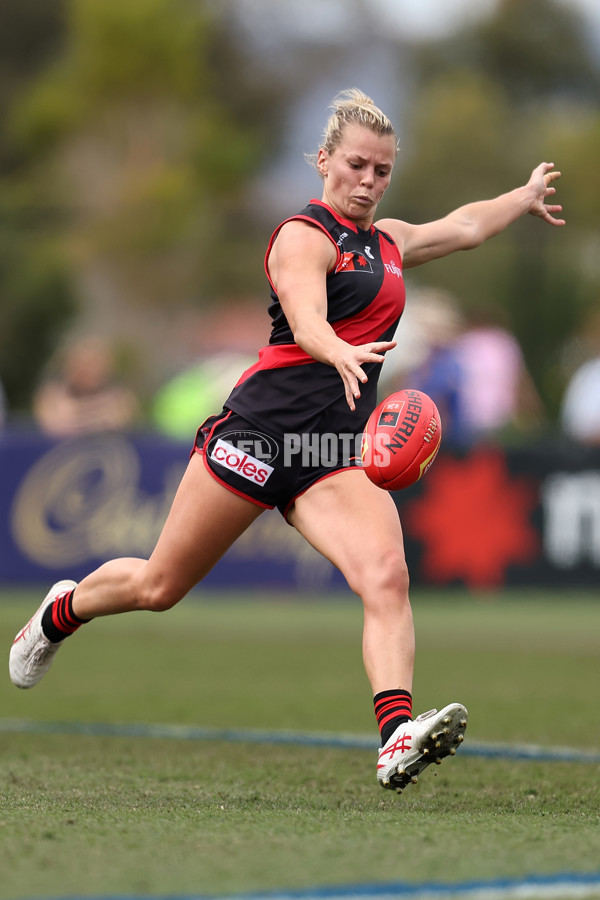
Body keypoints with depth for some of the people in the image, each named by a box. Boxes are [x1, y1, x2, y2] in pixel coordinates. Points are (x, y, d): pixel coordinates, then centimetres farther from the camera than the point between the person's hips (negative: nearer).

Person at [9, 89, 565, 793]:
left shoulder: (387, 241, 19)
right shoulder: (304, 236, -6)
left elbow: (465, 226, 39)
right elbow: (307, 323, -25)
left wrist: (526, 198, 50)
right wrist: (344, 356, -46)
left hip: (334, 454, 6)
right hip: (262, 425, -6)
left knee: (386, 576, -23)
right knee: (159, 586, 7)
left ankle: (397, 736, -37)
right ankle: (62, 611, 38)